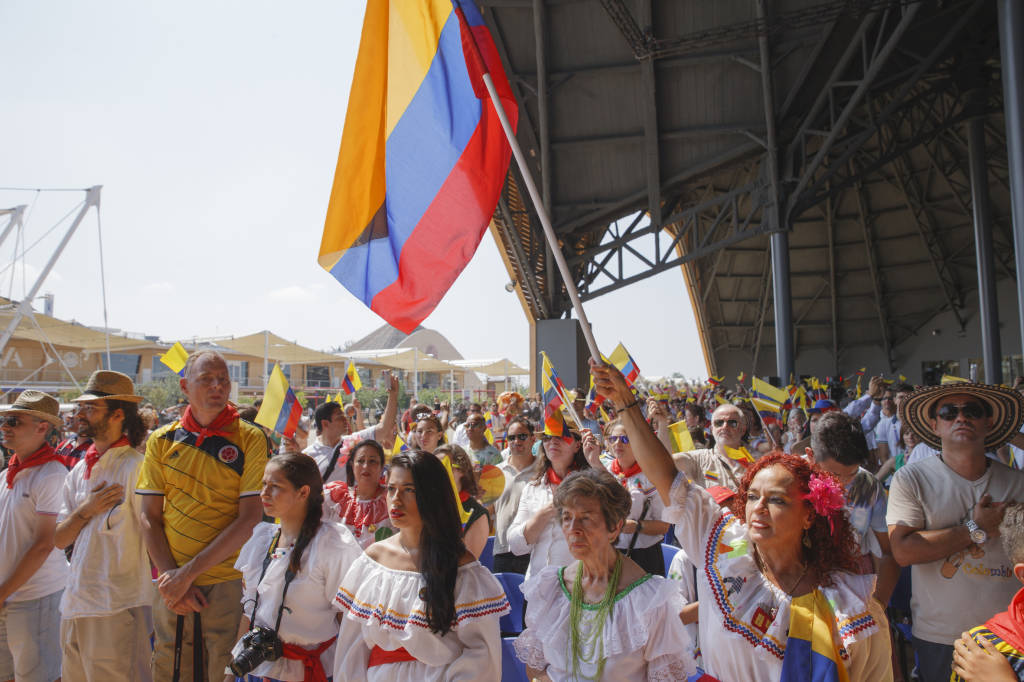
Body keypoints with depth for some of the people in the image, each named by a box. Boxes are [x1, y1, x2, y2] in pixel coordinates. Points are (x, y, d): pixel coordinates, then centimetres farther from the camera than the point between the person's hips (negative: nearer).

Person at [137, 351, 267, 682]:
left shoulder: (250, 439, -6)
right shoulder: (162, 441, 4)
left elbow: (250, 518, -11)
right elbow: (149, 518, 5)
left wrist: (189, 571, -13)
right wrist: (169, 575, -7)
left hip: (230, 581, -3)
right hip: (173, 589, 3)